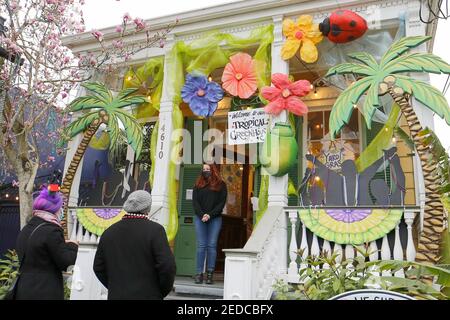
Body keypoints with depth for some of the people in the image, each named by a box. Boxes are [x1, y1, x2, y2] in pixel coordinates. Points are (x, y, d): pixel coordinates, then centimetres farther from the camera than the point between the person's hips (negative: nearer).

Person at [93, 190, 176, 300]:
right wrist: (163, 291, 0)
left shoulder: (109, 232, 6)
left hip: (116, 295, 5)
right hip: (146, 295, -5)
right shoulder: (154, 230, -11)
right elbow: (167, 266, -17)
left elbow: (98, 267, 11)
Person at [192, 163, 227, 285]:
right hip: (200, 218, 2)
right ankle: (199, 273, 0)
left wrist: (210, 215, -10)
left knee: (212, 245, -3)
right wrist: (202, 215, -9)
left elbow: (222, 203, 0)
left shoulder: (221, 185, 7)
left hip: (215, 219, -1)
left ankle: (210, 273, -1)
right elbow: (195, 201, 6)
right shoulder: (198, 185, 14)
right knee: (201, 245, -2)